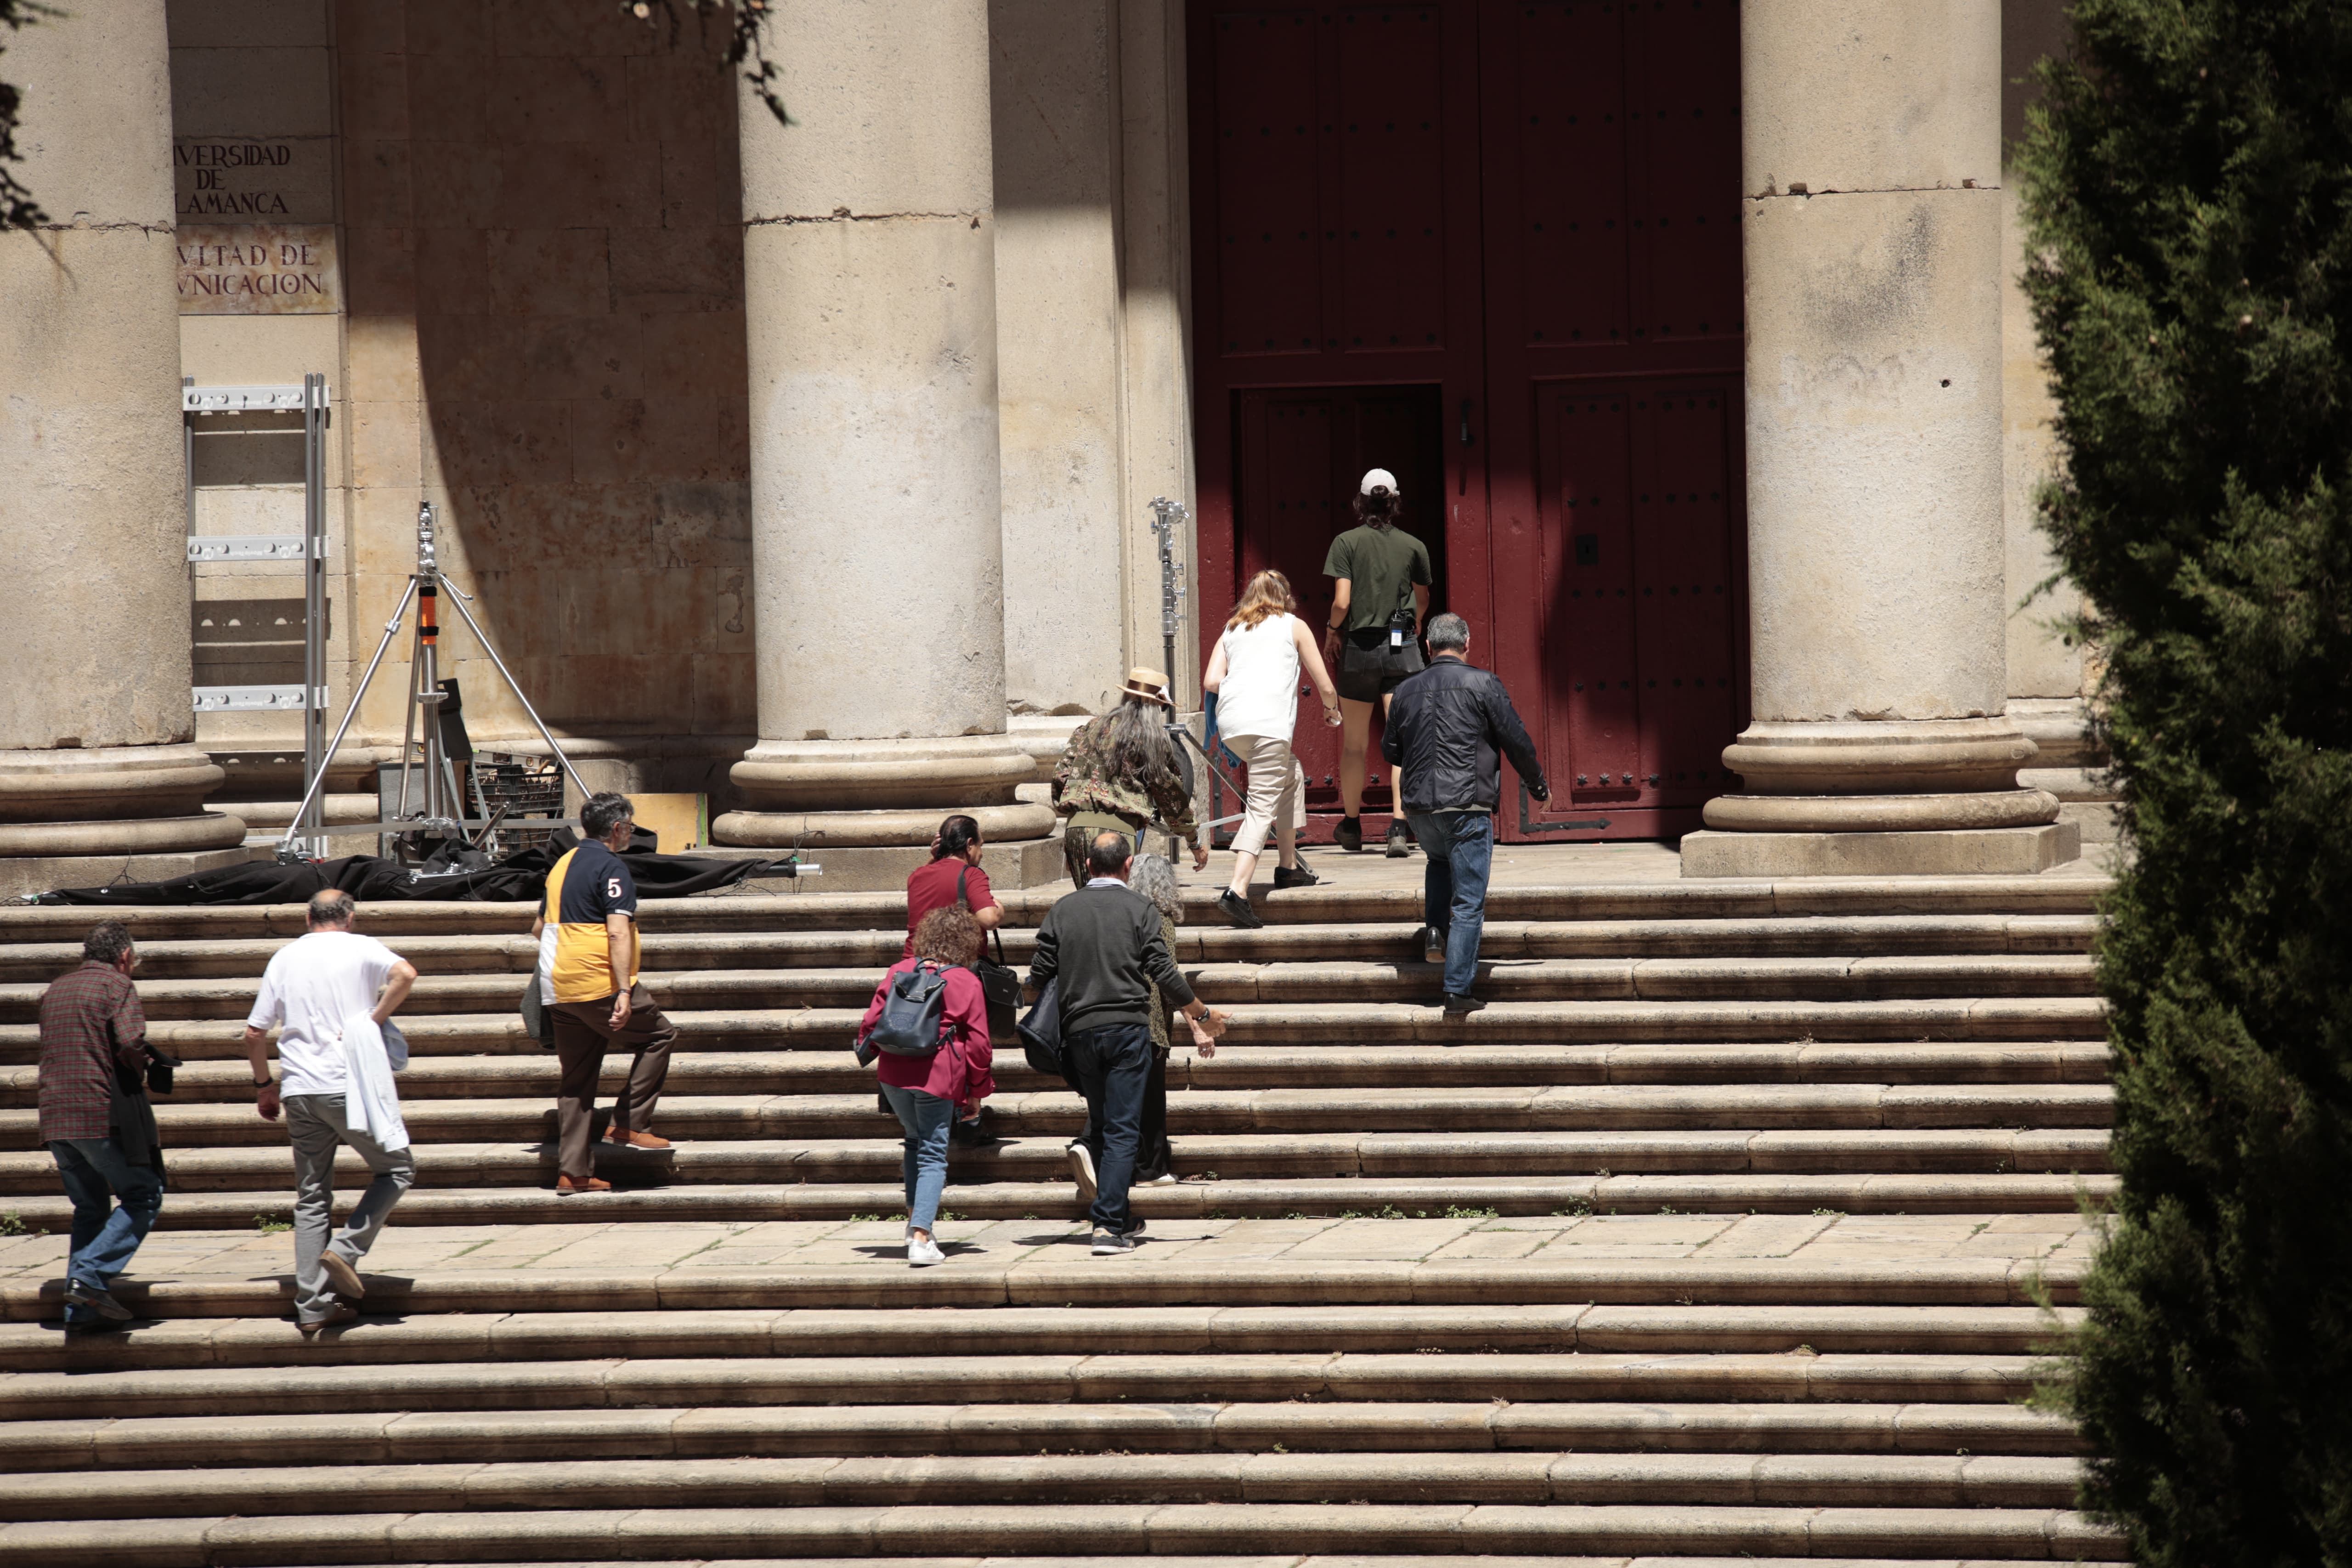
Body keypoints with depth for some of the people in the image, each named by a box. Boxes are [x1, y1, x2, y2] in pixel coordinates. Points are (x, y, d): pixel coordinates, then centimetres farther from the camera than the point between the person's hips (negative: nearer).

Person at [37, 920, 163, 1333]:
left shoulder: (55, 990, 18)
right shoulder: (117, 985, -5)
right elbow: (130, 1041, -19)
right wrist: (140, 1074, 2)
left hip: (56, 1117, 7)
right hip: (104, 1113, -7)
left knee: (90, 1208, 16)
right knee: (144, 1196, 5)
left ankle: (80, 1313, 9)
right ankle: (90, 1277, -12)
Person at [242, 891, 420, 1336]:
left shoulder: (285, 957, 13)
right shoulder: (361, 949, 2)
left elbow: (254, 1033, 12)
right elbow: (405, 974, -20)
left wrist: (263, 1085, 24)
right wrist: (375, 1020, -8)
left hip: (299, 1091, 4)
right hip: (349, 1087, -4)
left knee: (312, 1198, 10)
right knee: (397, 1169, 12)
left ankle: (312, 1306, 5)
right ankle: (345, 1250, -7)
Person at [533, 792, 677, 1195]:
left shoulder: (563, 864, 17)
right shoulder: (611, 868, -9)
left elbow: (539, 927, 28)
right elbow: (618, 932, -20)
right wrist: (624, 992, -24)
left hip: (560, 991, 8)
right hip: (599, 985, -8)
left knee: (576, 1081, 10)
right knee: (659, 1034, 9)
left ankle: (573, 1172, 7)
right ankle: (630, 1125, 2)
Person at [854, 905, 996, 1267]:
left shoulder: (900, 971, 6)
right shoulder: (967, 983, -2)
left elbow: (871, 1022, 7)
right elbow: (978, 1042, 0)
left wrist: (869, 1051, 26)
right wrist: (977, 1092, 9)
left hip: (894, 1073, 3)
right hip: (938, 1075, -3)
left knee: (916, 1141, 26)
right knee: (933, 1154, 0)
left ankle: (916, 1219, 25)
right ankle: (921, 1237, -13)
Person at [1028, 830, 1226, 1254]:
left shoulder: (1062, 910, 5)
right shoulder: (1140, 909, -3)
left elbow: (1039, 974, 5)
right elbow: (1165, 973, -6)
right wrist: (1204, 1016, 7)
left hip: (1080, 1030, 3)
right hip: (1127, 1028, -3)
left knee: (1104, 1119, 19)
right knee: (1122, 1131, -2)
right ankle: (1109, 1225, -10)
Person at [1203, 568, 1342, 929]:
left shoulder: (1232, 630, 24)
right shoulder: (1294, 627, 15)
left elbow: (1211, 682, 12)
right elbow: (1325, 686, 15)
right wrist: (1332, 709, 37)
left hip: (1230, 723, 5)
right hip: (1268, 720, -5)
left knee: (1289, 776, 29)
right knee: (1261, 808, -9)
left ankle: (1288, 865, 29)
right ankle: (1237, 892, -27)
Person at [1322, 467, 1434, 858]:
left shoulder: (1347, 543, -6)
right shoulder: (1413, 547, 3)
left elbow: (1342, 602, -13)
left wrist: (1331, 631, 7)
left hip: (1360, 646, -1)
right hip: (1402, 648, 1)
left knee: (1354, 744, 13)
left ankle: (1351, 825, 27)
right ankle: (1398, 828, -15)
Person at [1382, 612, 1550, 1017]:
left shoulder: (1407, 691, 8)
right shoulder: (1483, 684, -4)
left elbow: (1389, 750, 18)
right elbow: (1517, 741, -3)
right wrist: (1539, 786, 12)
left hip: (1419, 805, 4)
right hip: (1467, 805, -4)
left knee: (1440, 862, 35)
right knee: (1469, 902, 0)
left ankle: (1435, 930, 14)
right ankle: (1458, 992, -5)